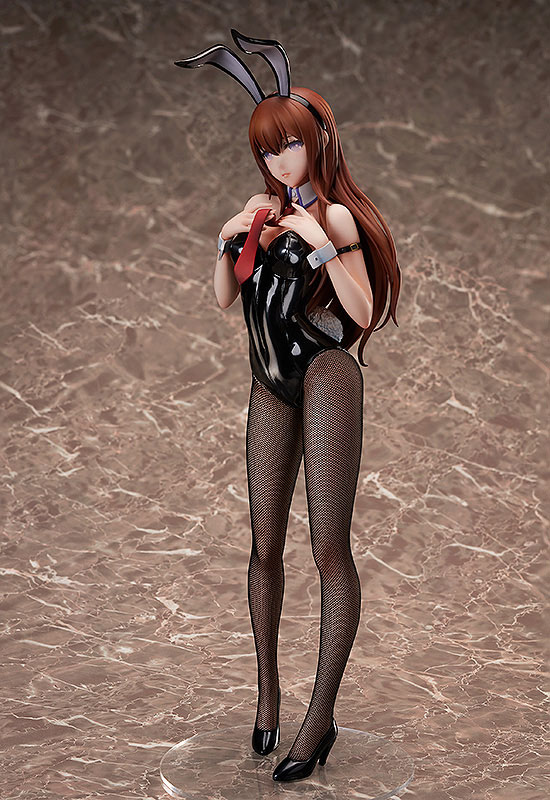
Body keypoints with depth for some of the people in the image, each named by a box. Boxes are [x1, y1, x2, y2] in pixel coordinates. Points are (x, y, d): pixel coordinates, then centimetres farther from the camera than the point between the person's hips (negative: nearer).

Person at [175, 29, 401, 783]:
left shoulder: (336, 217, -3)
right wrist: (226, 241, 1)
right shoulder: (261, 209, 15)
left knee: (330, 547, -7)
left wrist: (322, 244, -19)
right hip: (271, 387, 6)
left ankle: (322, 714, -2)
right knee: (265, 545, 9)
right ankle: (267, 687, 24)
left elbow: (362, 312, -12)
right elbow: (225, 299, 17)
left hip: (327, 378, -6)